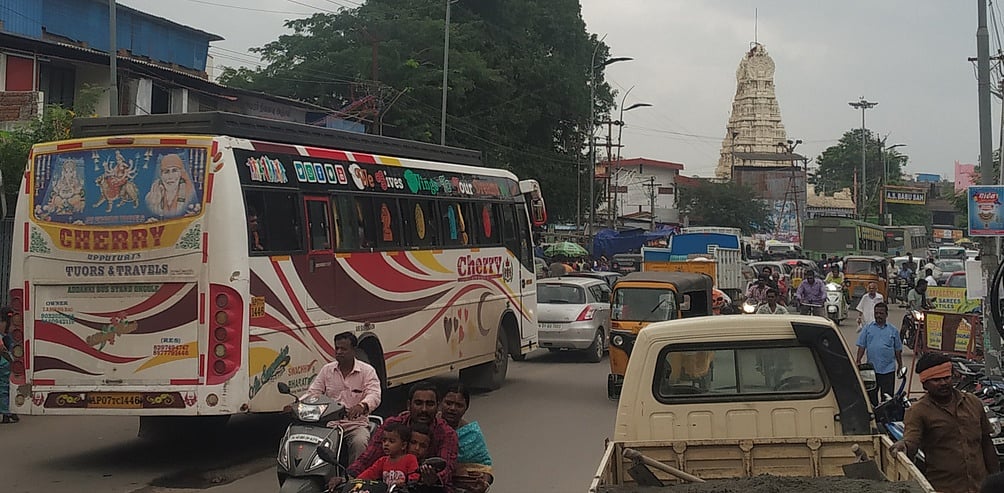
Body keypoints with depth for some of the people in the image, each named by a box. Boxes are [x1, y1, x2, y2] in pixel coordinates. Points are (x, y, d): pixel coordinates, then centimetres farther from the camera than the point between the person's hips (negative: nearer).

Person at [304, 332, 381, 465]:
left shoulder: (367, 371, 2)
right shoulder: (327, 370, 14)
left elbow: (374, 395, -13)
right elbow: (312, 392, 9)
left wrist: (361, 406, -37)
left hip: (356, 425, -3)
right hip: (330, 424, 3)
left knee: (359, 443, -35)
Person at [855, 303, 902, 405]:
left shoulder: (893, 330, 7)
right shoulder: (867, 329, 6)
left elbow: (898, 350, 12)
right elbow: (861, 346, 5)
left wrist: (900, 366, 12)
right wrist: (858, 361, -4)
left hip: (888, 369, 0)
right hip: (871, 368, 0)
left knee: (888, 396, 0)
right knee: (871, 395, 7)